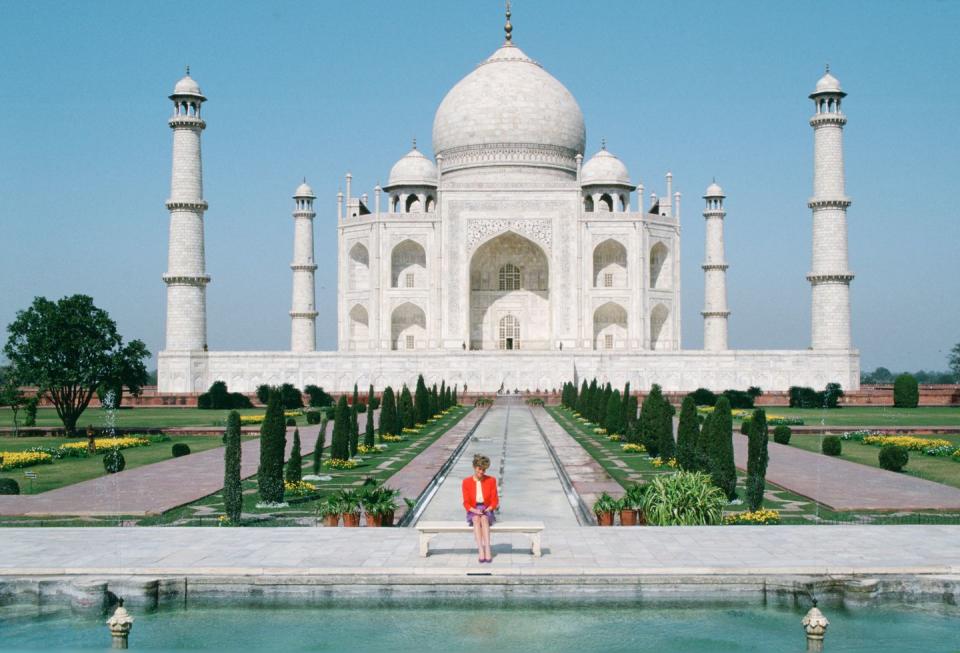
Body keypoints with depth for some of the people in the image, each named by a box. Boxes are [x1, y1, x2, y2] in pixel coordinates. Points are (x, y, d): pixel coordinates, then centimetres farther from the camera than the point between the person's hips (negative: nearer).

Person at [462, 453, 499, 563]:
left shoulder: (491, 480, -1)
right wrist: (474, 510, -19)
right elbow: (466, 503, -1)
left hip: (487, 510, 0)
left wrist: (488, 509, -16)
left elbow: (494, 501, 2)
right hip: (473, 511, 0)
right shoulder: (466, 482, -3)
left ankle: (487, 549, -46)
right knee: (476, 519, -35)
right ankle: (481, 551, -45)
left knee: (484, 519, -35)